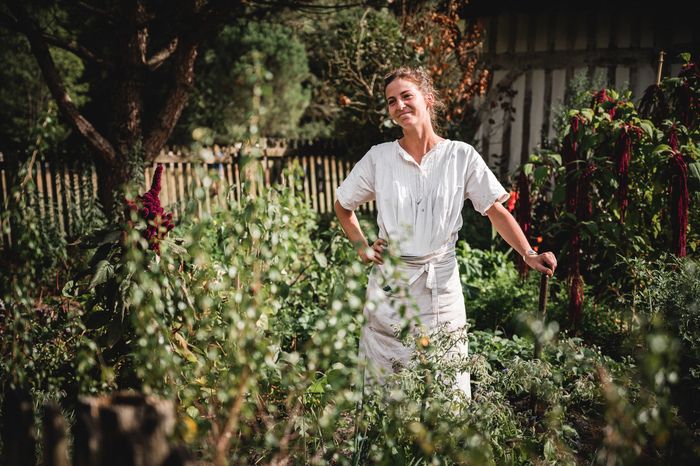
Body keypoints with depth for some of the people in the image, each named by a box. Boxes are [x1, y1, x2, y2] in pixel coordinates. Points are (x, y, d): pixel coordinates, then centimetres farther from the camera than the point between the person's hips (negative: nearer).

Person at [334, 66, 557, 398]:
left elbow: (496, 211, 0)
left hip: (441, 281, -1)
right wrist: (361, 246, 4)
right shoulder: (379, 157, 2)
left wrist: (528, 254, -11)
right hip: (389, 283, 1)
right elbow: (342, 206, 15)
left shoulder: (461, 156, -1)